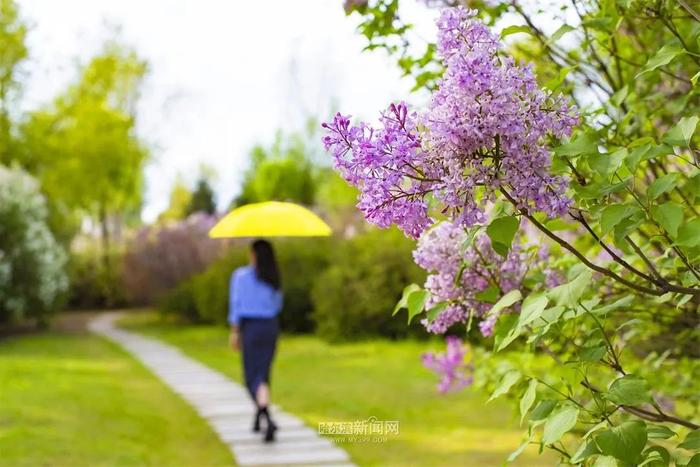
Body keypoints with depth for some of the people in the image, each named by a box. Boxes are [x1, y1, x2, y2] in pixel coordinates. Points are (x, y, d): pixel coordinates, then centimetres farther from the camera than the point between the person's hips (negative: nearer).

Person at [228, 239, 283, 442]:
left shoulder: (241, 274, -7)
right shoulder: (273, 277, 6)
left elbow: (236, 303, -10)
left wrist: (234, 332, -7)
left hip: (251, 327, -4)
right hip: (271, 327, 4)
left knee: (253, 378, -4)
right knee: (263, 374, 16)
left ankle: (268, 419, -26)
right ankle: (258, 419, 21)